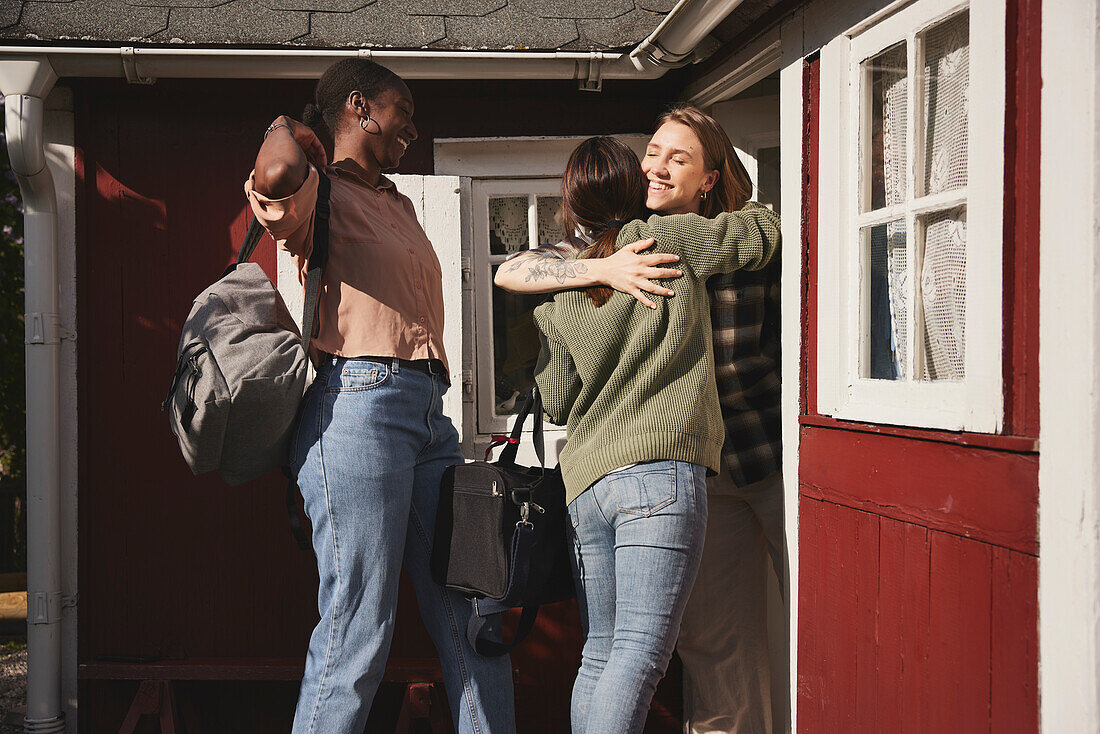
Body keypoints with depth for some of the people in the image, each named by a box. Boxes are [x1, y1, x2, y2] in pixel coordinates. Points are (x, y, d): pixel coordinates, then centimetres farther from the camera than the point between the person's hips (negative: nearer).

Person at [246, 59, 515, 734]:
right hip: (358, 405, -9)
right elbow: (277, 176, -25)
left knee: (473, 616, 7)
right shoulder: (321, 195, 0)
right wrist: (289, 133, -5)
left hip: (429, 412, 9)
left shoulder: (400, 204, 27)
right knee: (358, 632, -9)